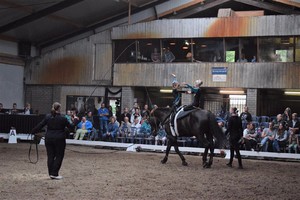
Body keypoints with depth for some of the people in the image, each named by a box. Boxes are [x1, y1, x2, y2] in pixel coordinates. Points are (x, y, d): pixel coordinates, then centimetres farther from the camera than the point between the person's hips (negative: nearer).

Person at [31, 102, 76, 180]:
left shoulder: (47, 117, 1)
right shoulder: (62, 118, -9)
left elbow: (40, 125, 3)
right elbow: (70, 126, 1)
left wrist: (33, 132, 15)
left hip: (49, 139, 4)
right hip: (59, 139, -4)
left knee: (50, 156, 10)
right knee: (59, 156, 5)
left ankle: (51, 173, 15)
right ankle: (54, 174, 0)